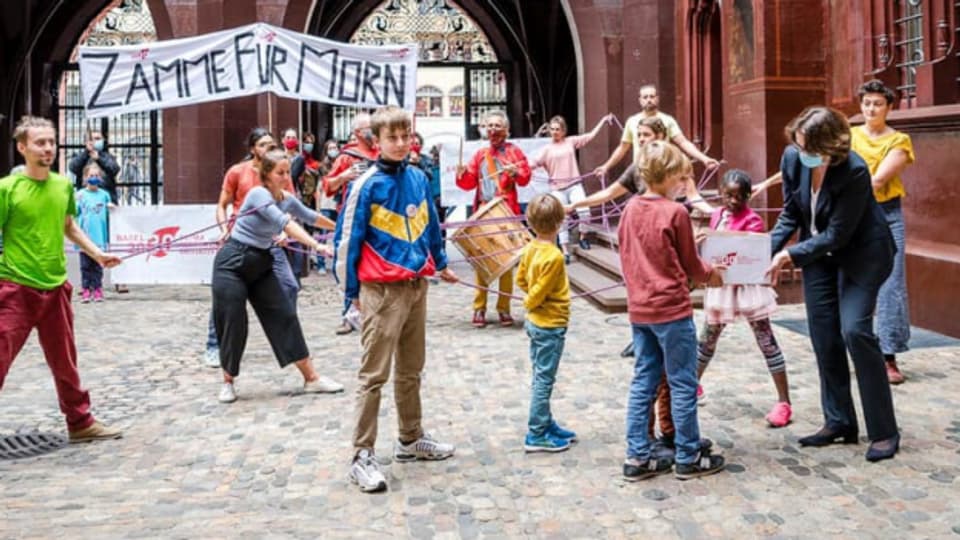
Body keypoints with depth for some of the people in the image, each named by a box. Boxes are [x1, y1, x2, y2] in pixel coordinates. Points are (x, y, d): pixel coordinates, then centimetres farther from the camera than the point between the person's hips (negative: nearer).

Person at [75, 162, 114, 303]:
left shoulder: (104, 195, 6)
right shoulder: (81, 194, -1)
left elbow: (108, 212, 18)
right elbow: (75, 212, -3)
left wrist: (110, 207, -1)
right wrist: (77, 201, -19)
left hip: (99, 236, 2)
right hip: (85, 236, -2)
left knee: (98, 265, 6)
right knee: (85, 265, 4)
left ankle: (97, 289, 12)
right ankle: (86, 290, 8)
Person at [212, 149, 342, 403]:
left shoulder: (287, 198, 3)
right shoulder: (259, 194, -19)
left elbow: (311, 216, 22)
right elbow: (285, 224, -33)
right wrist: (317, 246, -43)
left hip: (261, 264, 7)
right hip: (232, 263, -7)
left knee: (285, 316, 1)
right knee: (233, 324, -3)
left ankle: (311, 378, 5)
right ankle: (228, 382, 17)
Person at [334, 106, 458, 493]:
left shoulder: (419, 179, 6)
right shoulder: (367, 185, -11)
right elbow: (347, 240, -7)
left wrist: (441, 263, 29)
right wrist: (351, 291, -3)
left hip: (417, 286, 6)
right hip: (382, 290, -6)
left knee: (411, 370, 17)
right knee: (374, 374, -3)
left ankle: (411, 440, 32)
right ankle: (362, 456, 1)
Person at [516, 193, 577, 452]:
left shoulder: (531, 248, 0)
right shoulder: (554, 256, -24)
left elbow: (521, 279, 11)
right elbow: (537, 294, -21)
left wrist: (535, 298, 8)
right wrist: (531, 303, -1)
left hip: (536, 323, 8)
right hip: (550, 325, -8)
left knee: (541, 378, 18)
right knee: (544, 380, 0)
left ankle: (546, 424, 31)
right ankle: (537, 435, 7)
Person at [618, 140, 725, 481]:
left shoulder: (631, 209, 5)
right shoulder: (676, 213, -13)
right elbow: (690, 264, -3)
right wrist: (711, 275, 15)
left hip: (638, 309, 7)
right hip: (672, 309, -7)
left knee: (642, 382, 11)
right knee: (683, 385, 4)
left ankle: (637, 457, 13)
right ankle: (689, 458, 12)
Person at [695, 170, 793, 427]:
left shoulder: (752, 220, -11)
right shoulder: (716, 215, 7)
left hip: (748, 285, -6)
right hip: (721, 285, 6)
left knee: (766, 341, -4)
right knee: (707, 338, 18)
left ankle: (784, 402, -1)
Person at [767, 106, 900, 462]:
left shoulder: (854, 171, -29)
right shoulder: (792, 158, -13)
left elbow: (837, 235, -25)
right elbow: (790, 213, -1)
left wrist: (790, 255, -26)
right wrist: (768, 248, -15)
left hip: (861, 254, -6)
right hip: (819, 254, 6)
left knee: (855, 330, -16)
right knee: (824, 337, 6)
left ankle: (884, 431, -5)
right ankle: (839, 422, 19)